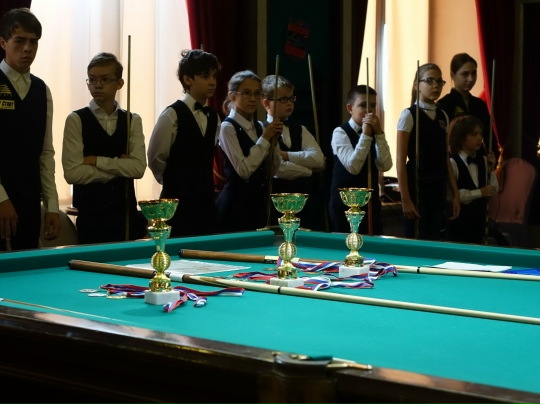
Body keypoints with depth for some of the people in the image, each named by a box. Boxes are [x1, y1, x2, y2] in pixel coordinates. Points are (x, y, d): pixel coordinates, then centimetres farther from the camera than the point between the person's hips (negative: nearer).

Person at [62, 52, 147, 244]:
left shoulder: (133, 121, 6)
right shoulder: (76, 120, -3)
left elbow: (138, 167, -7)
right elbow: (73, 173, -12)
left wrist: (97, 161, -12)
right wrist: (120, 167, -7)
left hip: (127, 213, 3)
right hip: (91, 214, -3)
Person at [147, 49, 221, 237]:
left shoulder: (214, 118, 9)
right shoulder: (172, 115, -10)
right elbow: (155, 159, -3)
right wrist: (174, 183, 8)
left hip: (206, 202, 6)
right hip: (178, 202, -6)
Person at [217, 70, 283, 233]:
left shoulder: (260, 127, 11)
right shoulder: (228, 127, -10)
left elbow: (272, 171, 9)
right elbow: (244, 170, -18)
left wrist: (273, 141, -4)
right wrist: (265, 139, -15)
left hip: (260, 201, 7)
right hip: (236, 203, -7)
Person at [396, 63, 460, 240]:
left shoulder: (442, 116, 11)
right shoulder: (409, 115, -7)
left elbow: (445, 160, 14)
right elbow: (400, 161, -11)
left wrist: (455, 193, 8)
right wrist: (405, 198, -17)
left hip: (438, 188, 6)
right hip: (417, 187, -6)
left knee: (435, 240, 8)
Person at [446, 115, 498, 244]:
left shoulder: (483, 161, 6)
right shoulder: (453, 163, -15)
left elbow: (494, 190, 10)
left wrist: (491, 169, -3)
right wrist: (479, 193, -19)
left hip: (479, 218, 6)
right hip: (459, 220, -6)